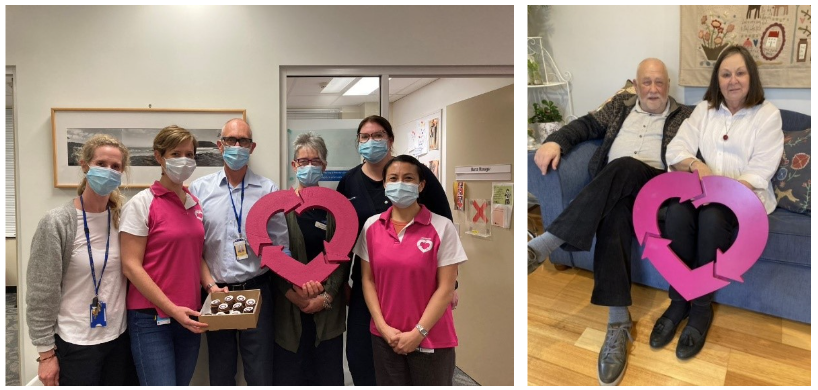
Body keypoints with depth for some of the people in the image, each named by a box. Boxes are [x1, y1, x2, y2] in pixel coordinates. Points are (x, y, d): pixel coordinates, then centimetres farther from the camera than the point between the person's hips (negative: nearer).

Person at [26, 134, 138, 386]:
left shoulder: (123, 218, -1)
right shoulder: (57, 223, -10)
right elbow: (41, 294, -8)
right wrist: (46, 352, -7)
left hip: (120, 337, 3)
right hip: (75, 343, -3)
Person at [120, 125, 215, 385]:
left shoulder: (195, 204, 9)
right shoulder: (141, 203, -9)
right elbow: (131, 266, -13)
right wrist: (172, 309, -17)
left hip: (188, 316, 6)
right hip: (151, 317, -6)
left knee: (182, 384, 14)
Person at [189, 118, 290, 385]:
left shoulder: (269, 190, 0)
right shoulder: (199, 189, 1)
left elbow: (281, 245, 1)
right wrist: (209, 285, -7)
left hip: (257, 291, -1)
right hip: (216, 293, 1)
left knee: (260, 372, 6)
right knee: (220, 373, 15)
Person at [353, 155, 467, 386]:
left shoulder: (442, 227, -9)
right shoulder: (371, 226, 1)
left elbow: (446, 288, -10)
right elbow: (368, 280, 3)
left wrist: (418, 332, -12)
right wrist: (383, 327, -5)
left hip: (432, 340, -2)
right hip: (385, 338, 3)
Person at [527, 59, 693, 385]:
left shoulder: (685, 116, 18)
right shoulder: (621, 104, 25)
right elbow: (588, 125, 17)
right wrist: (556, 140, -3)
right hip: (613, 186, 2)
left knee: (623, 166, -37)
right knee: (614, 212, -35)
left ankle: (543, 245, -45)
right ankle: (618, 322, -39)